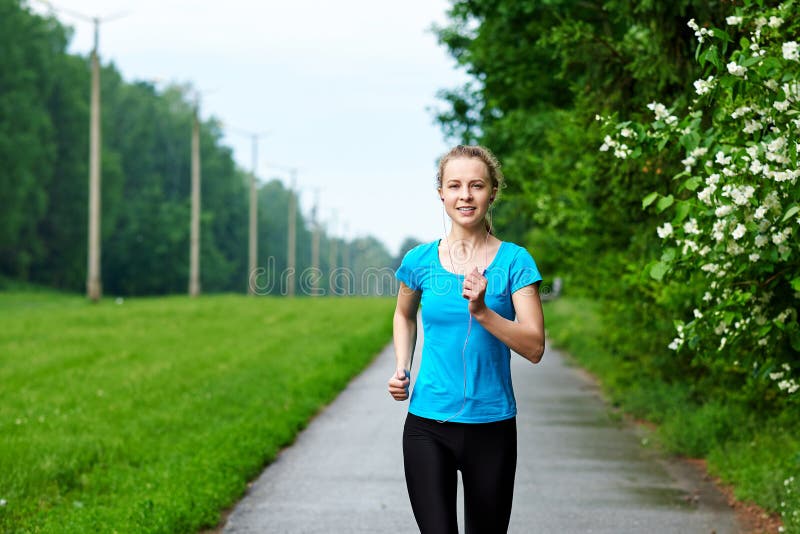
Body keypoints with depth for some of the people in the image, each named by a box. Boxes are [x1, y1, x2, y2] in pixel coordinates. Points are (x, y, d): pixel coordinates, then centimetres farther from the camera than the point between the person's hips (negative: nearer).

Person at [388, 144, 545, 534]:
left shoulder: (514, 262, -4)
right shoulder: (420, 260, 1)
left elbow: (534, 348, -11)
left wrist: (481, 311, -23)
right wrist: (401, 367, 8)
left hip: (491, 425, 0)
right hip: (427, 426, 0)